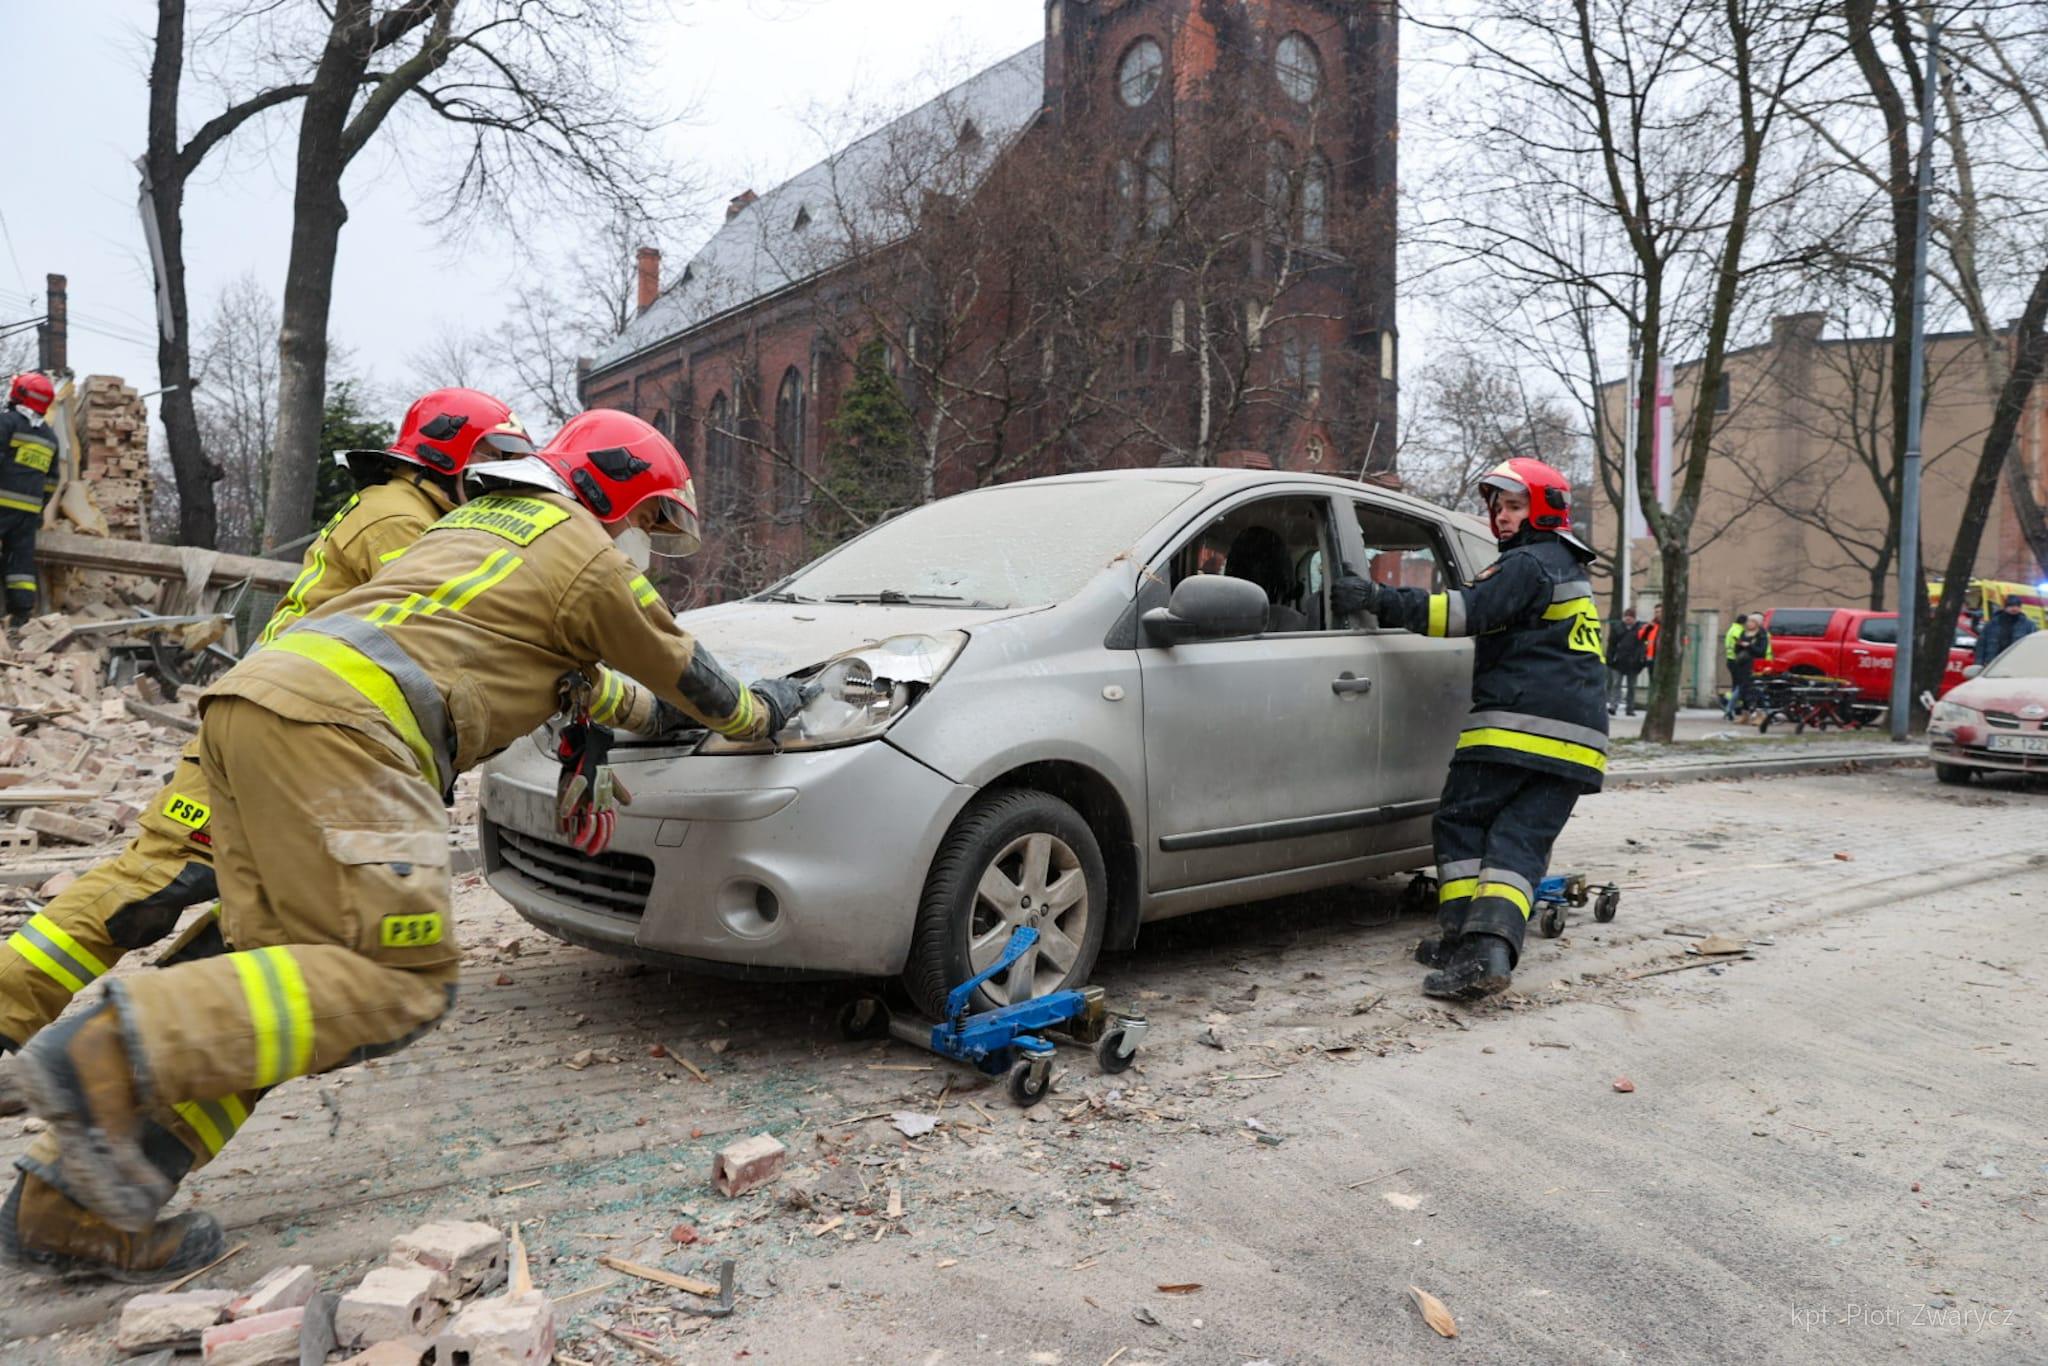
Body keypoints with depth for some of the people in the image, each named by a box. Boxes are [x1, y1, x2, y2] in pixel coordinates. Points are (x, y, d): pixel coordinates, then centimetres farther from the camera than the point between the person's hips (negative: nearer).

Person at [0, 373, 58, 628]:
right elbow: (51, 480, 21)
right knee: (22, 559, 6)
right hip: (30, 509, 6)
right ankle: (22, 614, 1)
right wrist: (41, 511, 25)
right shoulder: (50, 436, 18)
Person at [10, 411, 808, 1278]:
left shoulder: (483, 518, 33)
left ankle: (81, 1194, 6)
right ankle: (111, 1057, -23)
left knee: (292, 967, 9)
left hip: (252, 694, 10)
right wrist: (762, 712, 39)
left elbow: (566, 673, 47)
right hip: (336, 725, -10)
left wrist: (644, 709, 55)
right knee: (398, 979, -12)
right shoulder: (591, 561, 8)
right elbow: (689, 678, 20)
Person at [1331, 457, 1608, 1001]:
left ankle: (1462, 939, -2)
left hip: (1516, 725, -8)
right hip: (1578, 736, 8)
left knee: (1462, 823, 3)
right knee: (1520, 842, 1)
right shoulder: (1570, 570, 27)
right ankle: (1490, 949, -14)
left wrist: (1381, 599, -19)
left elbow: (1471, 612, -17)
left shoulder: (1528, 563, -5)